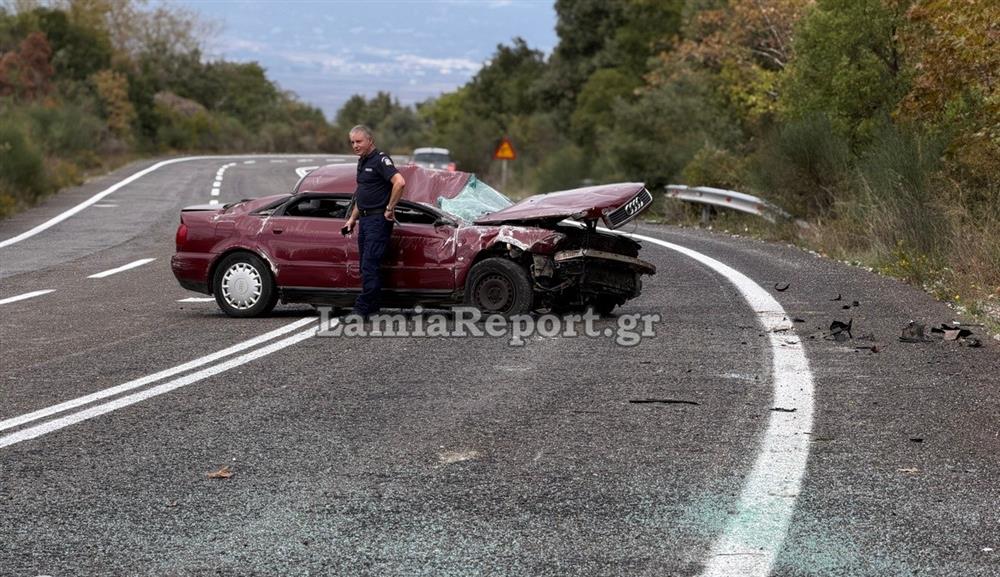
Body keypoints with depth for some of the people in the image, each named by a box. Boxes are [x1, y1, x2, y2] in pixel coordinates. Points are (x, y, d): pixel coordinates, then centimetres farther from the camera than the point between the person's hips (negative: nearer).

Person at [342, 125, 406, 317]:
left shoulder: (380, 159, -13)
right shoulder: (362, 162, 18)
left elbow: (399, 182, -27)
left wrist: (390, 209, -21)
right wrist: (353, 218, 24)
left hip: (378, 220, -10)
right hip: (365, 219, 10)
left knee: (370, 265, -11)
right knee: (366, 265, 11)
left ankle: (362, 308, -12)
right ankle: (372, 308, 16)